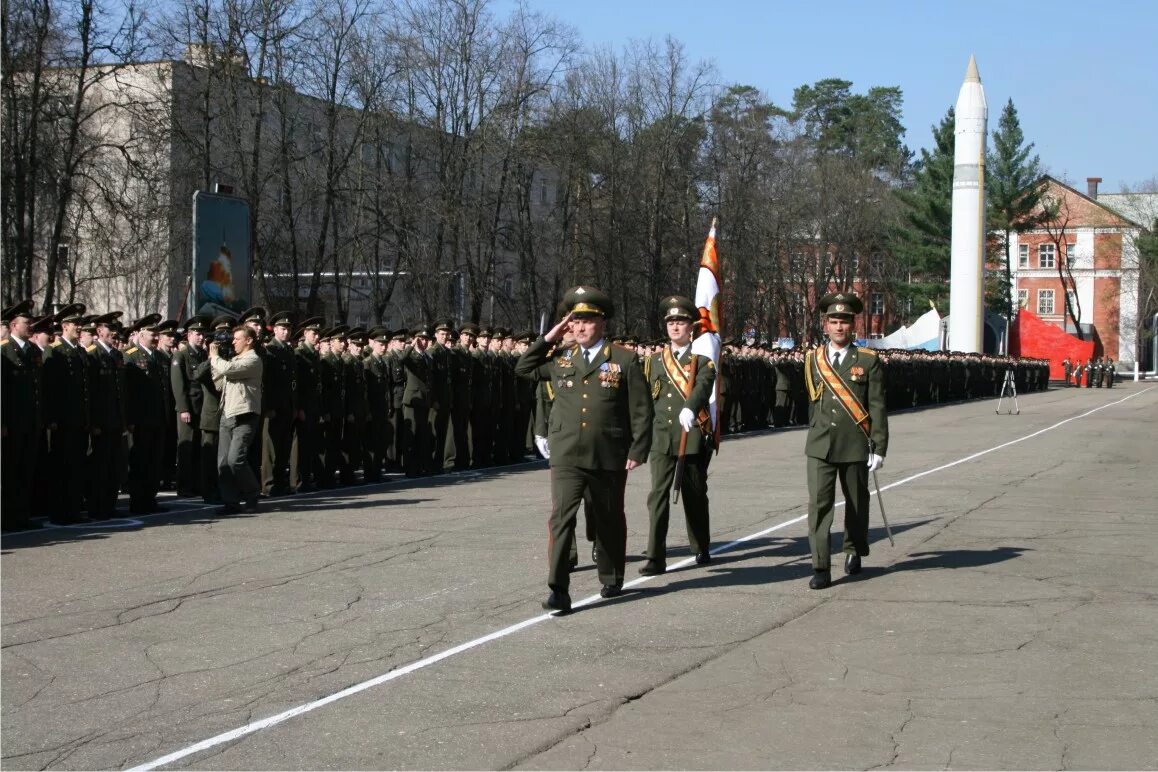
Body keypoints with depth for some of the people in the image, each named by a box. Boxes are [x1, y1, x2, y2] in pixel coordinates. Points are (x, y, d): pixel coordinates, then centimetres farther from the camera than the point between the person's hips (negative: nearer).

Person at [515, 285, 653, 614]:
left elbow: (641, 410, -1)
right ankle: (558, 590, -15)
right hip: (566, 457, 1)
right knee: (561, 517, -12)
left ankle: (611, 579, 34)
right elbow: (523, 369, 17)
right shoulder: (560, 358, 8)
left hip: (610, 459, -1)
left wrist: (638, 451, -6)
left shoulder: (625, 360, -2)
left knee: (609, 520, 15)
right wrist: (547, 338, 7)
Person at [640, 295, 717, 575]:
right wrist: (644, 441, 16)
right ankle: (656, 557, -11)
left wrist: (690, 408, -42)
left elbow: (703, 385, -21)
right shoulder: (654, 361, 12)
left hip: (693, 437, -2)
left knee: (695, 495, 9)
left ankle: (701, 549, 27)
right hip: (661, 438, 2)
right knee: (658, 495, -8)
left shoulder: (702, 358, 1)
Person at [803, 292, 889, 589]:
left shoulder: (868, 361, -1)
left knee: (856, 503, 14)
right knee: (819, 503, -10)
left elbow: (877, 407, -3)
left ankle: (854, 550, 38)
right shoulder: (813, 359, 7)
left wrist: (879, 448, -7)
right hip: (820, 445, 1)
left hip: (855, 445, -1)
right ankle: (820, 568, -9)